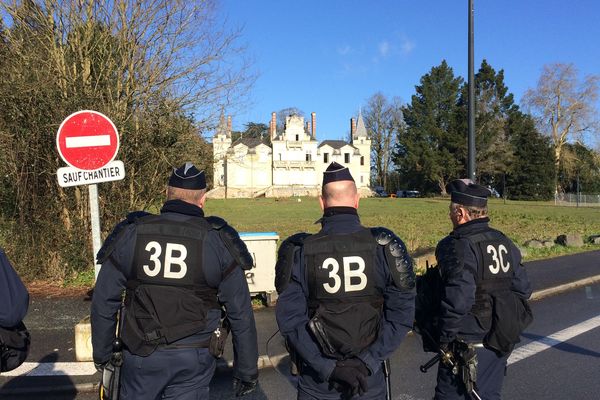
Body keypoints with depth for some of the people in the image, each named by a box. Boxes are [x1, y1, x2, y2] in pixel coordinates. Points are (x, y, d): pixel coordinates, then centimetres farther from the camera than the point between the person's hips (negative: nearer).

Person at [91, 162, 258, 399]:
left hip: (141, 355, 1)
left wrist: (102, 355, 17)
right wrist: (247, 371, 4)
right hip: (193, 361, -1)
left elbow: (103, 303, 2)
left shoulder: (130, 234, -3)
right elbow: (241, 315, -6)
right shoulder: (218, 242, -7)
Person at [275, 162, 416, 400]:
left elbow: (290, 320, -14)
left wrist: (327, 367, -11)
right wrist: (368, 362, -10)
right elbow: (401, 314, -11)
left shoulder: (299, 251, -13)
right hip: (370, 380, 1)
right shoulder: (385, 247, -12)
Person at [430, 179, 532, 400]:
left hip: (468, 347, -8)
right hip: (499, 344, 8)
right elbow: (522, 288, 11)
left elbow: (457, 301, -26)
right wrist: (508, 327, 18)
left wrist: (444, 339, -13)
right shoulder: (503, 241, 6)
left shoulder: (458, 246, -20)